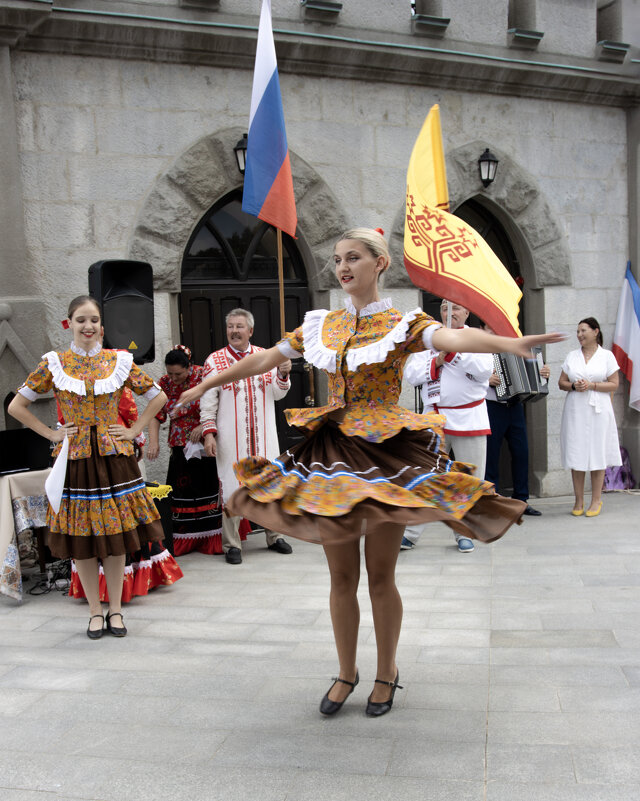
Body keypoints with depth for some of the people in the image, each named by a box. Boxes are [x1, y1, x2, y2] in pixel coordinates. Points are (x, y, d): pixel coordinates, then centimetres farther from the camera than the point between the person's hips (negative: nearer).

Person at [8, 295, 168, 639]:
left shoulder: (119, 361, 2)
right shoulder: (54, 363, 0)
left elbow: (158, 397, 10)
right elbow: (16, 406, 4)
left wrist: (134, 430, 3)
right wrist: (51, 433, -2)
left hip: (114, 456, 1)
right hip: (76, 458, 0)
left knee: (116, 535, 4)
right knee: (82, 538, 5)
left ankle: (115, 610, 18)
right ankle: (95, 611, 19)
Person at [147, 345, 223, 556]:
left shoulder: (203, 376, -8)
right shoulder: (165, 384, 2)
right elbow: (155, 415, -1)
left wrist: (204, 426, -21)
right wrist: (154, 443, -14)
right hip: (181, 448, 3)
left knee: (211, 489, -2)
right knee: (182, 492, 1)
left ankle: (213, 539, 7)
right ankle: (184, 541, 9)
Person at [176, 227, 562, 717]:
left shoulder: (403, 324, -4)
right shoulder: (320, 325, 9)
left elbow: (453, 337, -24)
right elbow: (264, 359, 16)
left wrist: (509, 343, -43)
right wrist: (205, 385, 21)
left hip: (387, 454, -4)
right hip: (332, 452, 4)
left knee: (380, 576, 5)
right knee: (342, 575, 10)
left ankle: (387, 673, 27)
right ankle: (346, 672, 28)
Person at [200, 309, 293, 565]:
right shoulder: (215, 361, 0)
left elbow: (278, 394, 9)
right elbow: (208, 402, -1)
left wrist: (282, 374, -9)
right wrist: (209, 433, -9)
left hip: (264, 435, 3)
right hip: (231, 438, -3)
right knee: (231, 486, -1)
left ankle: (274, 536, 25)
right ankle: (231, 544, 9)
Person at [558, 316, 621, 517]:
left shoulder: (607, 356, 4)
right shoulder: (572, 356, 12)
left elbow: (614, 385, 0)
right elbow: (561, 382, 12)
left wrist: (592, 385, -13)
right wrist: (573, 386, -8)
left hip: (598, 410, -2)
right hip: (575, 411, 3)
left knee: (598, 455, 0)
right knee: (576, 454, 1)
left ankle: (596, 500, 8)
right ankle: (579, 500, 9)